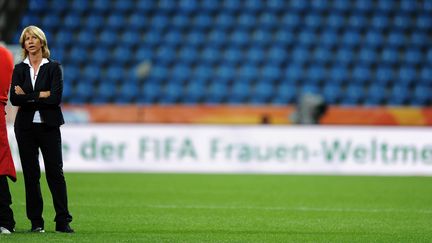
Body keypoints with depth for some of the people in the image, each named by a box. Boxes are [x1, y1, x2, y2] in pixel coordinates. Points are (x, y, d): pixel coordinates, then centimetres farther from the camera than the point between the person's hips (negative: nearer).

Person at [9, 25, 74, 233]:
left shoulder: (54, 68, 2)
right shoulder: (19, 69, 8)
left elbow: (56, 98, -11)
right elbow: (15, 99, -5)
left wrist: (27, 97, -9)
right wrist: (41, 95, -12)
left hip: (48, 126, -2)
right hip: (25, 127, 2)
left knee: (55, 172, -5)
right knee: (31, 174, 3)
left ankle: (63, 221, -4)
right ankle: (36, 222, 8)